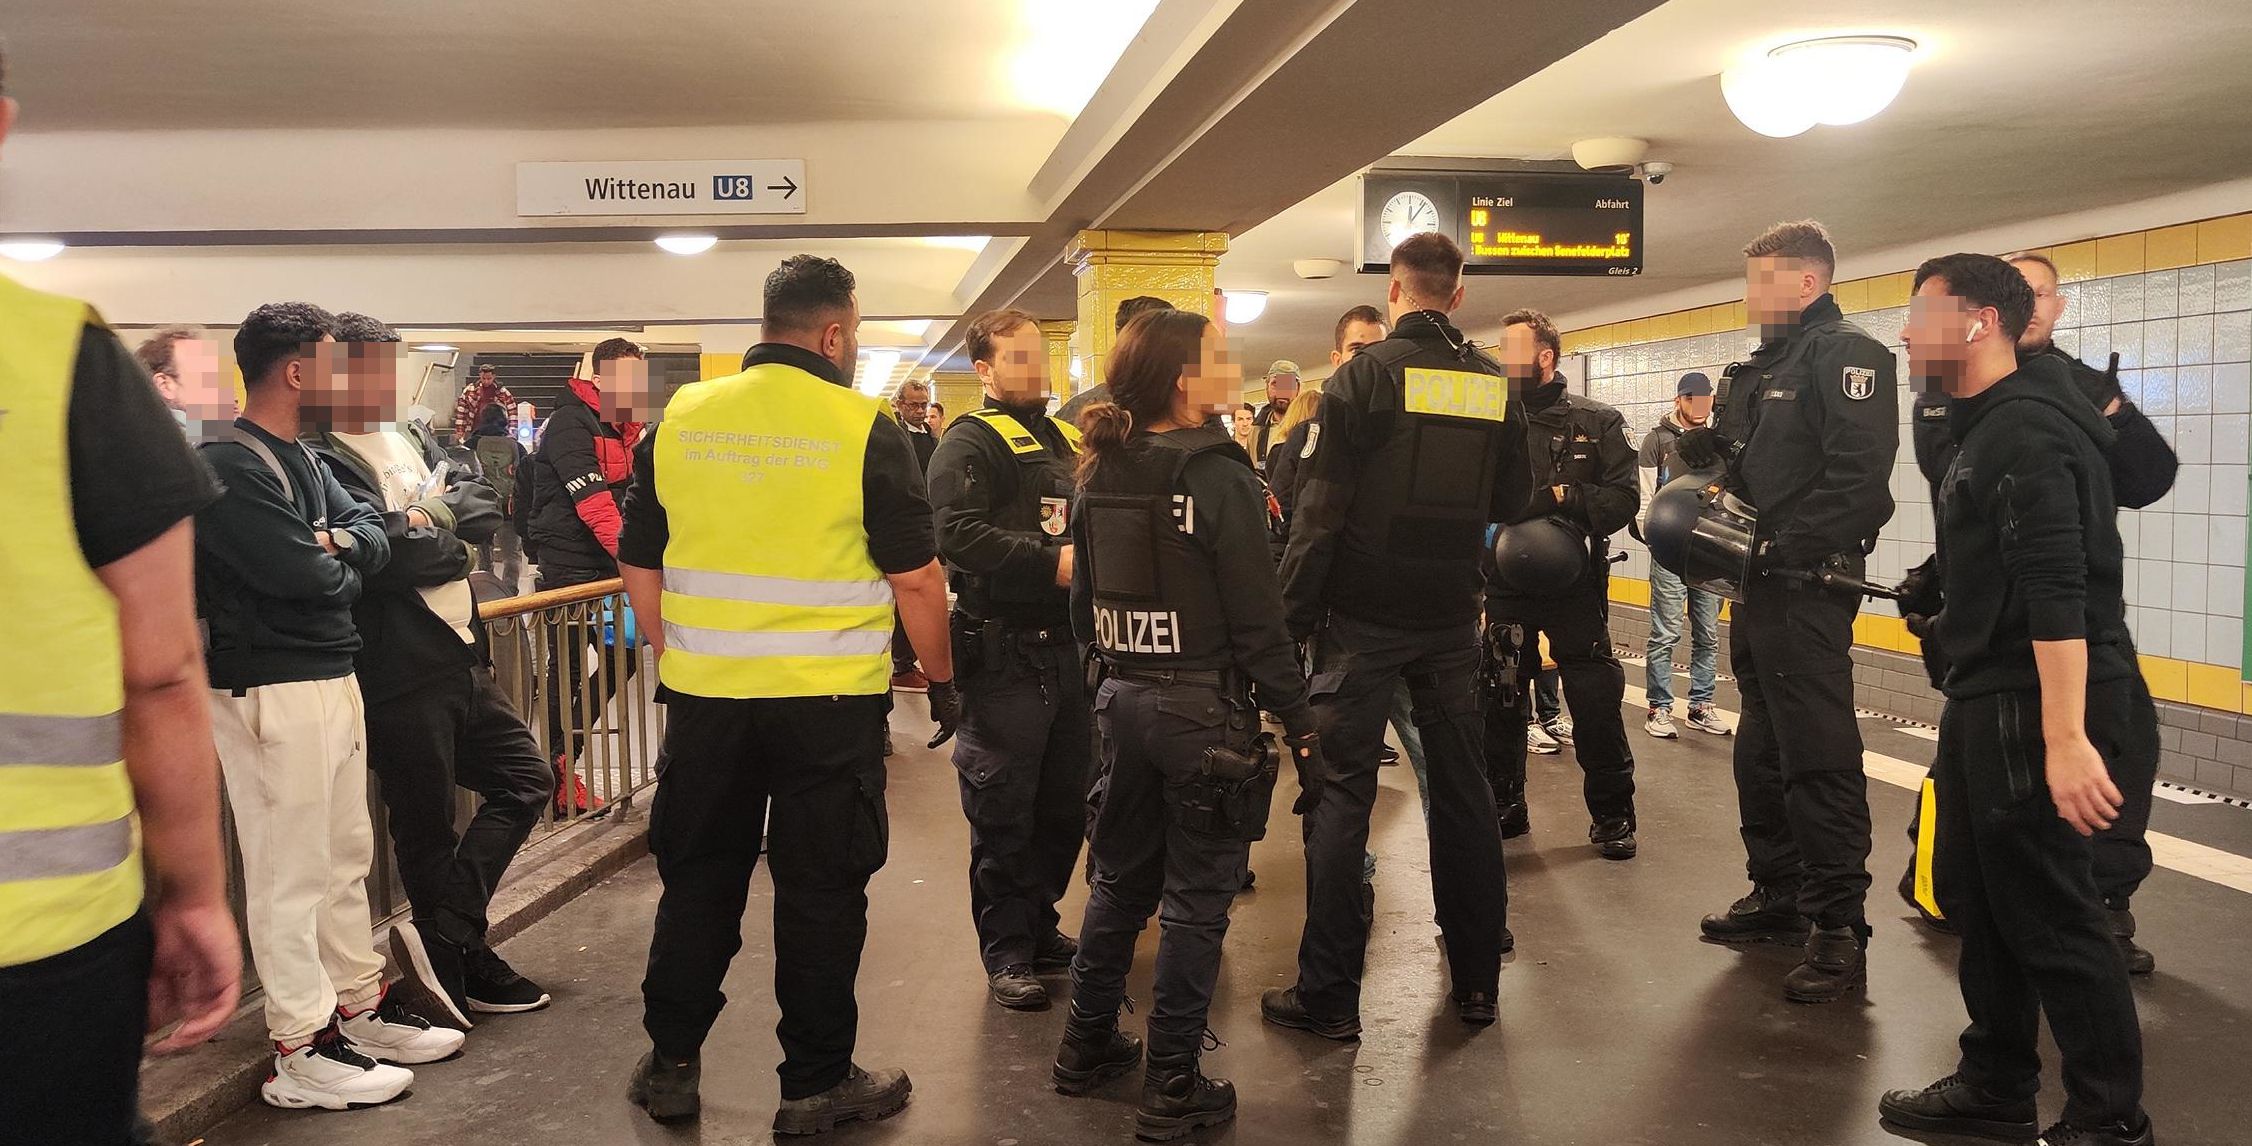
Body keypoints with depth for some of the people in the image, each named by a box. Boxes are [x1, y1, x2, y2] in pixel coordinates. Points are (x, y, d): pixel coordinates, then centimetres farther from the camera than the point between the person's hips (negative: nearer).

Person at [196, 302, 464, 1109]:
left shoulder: (302, 461, 14)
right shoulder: (226, 468, -16)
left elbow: (373, 538, 8)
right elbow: (306, 577, -22)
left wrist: (337, 542, -14)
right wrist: (342, 568, 0)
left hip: (333, 679, 10)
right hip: (272, 693, -10)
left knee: (346, 855, 17)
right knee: (291, 872, -1)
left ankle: (359, 1009, 29)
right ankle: (300, 1052, 9)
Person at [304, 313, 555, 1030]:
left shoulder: (410, 444, 16)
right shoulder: (324, 459, -11)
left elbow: (485, 511, 7)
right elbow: (392, 554, -22)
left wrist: (429, 519, -12)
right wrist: (448, 525, -3)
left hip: (459, 660, 9)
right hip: (400, 676, -9)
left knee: (527, 779, 13)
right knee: (427, 832, 4)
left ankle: (445, 943, 13)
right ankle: (463, 969, 18)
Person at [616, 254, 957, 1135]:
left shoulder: (680, 419, 2)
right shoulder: (865, 429, -9)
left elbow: (640, 569, 8)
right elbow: (915, 578, -8)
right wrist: (942, 680, 5)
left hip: (705, 698, 4)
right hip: (830, 701, -3)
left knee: (699, 880, 17)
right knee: (820, 890, 8)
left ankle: (669, 1065, 27)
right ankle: (816, 1085, 19)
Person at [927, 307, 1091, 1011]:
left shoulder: (1070, 442, 18)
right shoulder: (971, 441, -6)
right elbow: (957, 533, -20)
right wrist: (1052, 562, -23)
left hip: (1070, 651, 8)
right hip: (1005, 655, -7)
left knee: (1064, 804, 16)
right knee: (1003, 812, 1)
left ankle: (1039, 927, 31)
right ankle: (1006, 953, 13)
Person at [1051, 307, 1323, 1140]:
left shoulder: (1098, 477, 5)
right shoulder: (1217, 476, -14)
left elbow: (1084, 604, 12)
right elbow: (1257, 620, -15)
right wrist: (1298, 722, -9)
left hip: (1123, 699, 7)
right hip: (1203, 707, -6)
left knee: (1121, 878, 20)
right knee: (1197, 898, 4)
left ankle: (1089, 1043, 32)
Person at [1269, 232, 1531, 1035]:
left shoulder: (1366, 375, -9)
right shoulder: (1494, 384, 4)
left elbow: (1322, 508, -13)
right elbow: (1512, 502, 10)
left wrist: (1290, 615, -9)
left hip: (1363, 615, -4)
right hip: (1451, 616, 4)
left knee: (1340, 795, 2)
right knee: (1462, 789, 13)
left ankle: (1328, 995, 5)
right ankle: (1476, 981, 21)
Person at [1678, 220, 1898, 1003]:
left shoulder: (1844, 354, -10)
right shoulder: (1760, 369, 19)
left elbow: (1858, 474, -21)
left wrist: (1784, 548, -21)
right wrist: (1707, 453, 0)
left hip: (1808, 588, -10)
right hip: (1761, 588, 10)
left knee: (1819, 758, -7)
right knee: (1762, 753, 16)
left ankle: (1839, 929, -1)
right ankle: (1777, 895, 28)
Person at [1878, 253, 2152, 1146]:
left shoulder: (2024, 429, -16)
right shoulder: (1986, 427, 17)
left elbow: (2058, 590, -25)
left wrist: (2066, 736, -30)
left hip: (2034, 706, -10)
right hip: (1989, 701, 10)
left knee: (2049, 915, -3)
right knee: (1977, 897, 16)